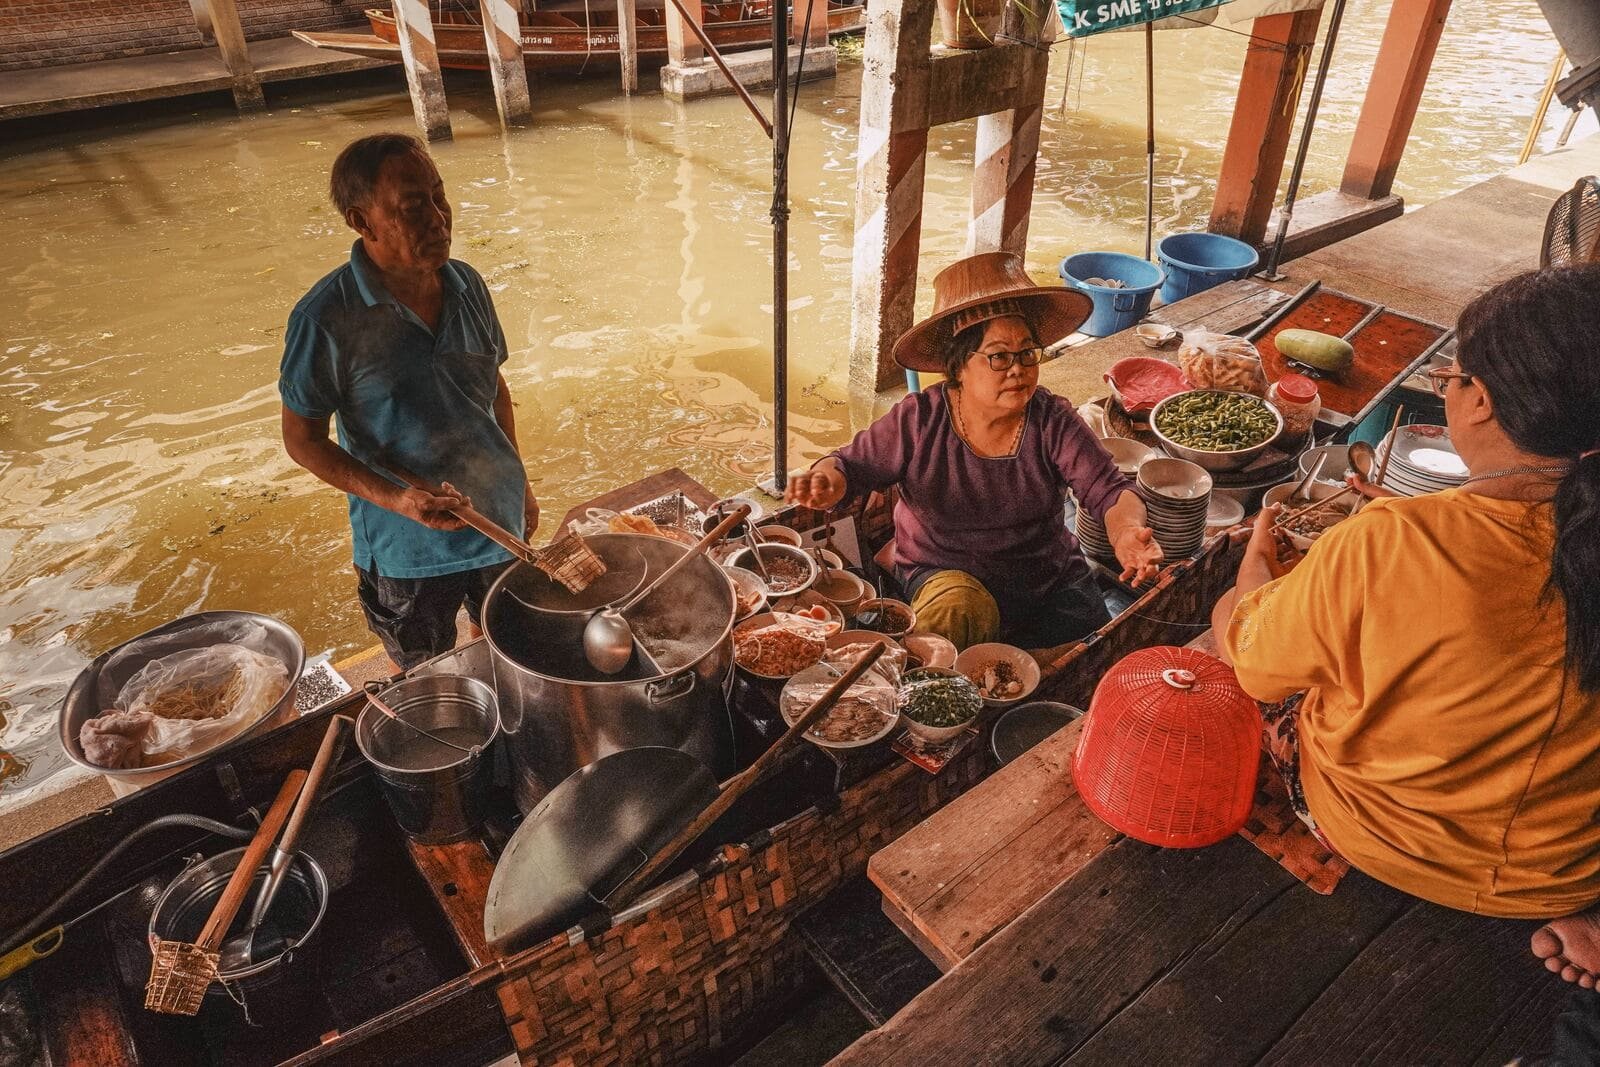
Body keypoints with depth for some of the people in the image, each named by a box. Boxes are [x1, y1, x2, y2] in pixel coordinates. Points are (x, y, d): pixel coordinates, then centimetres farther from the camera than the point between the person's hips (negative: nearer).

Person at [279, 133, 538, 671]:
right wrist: (395, 499, -26)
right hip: (407, 549, -4)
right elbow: (302, 440, -13)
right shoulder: (326, 318, -21)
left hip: (500, 524, 4)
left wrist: (519, 483, 12)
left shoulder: (467, 285, -6)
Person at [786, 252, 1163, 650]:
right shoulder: (920, 420, -11)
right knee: (956, 609, -35)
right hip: (944, 573, -2)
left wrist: (1126, 531, -39)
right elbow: (852, 465, -4)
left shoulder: (1053, 422, -9)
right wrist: (827, 483, -29)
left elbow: (1110, 491, -15)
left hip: (1051, 580, 3)